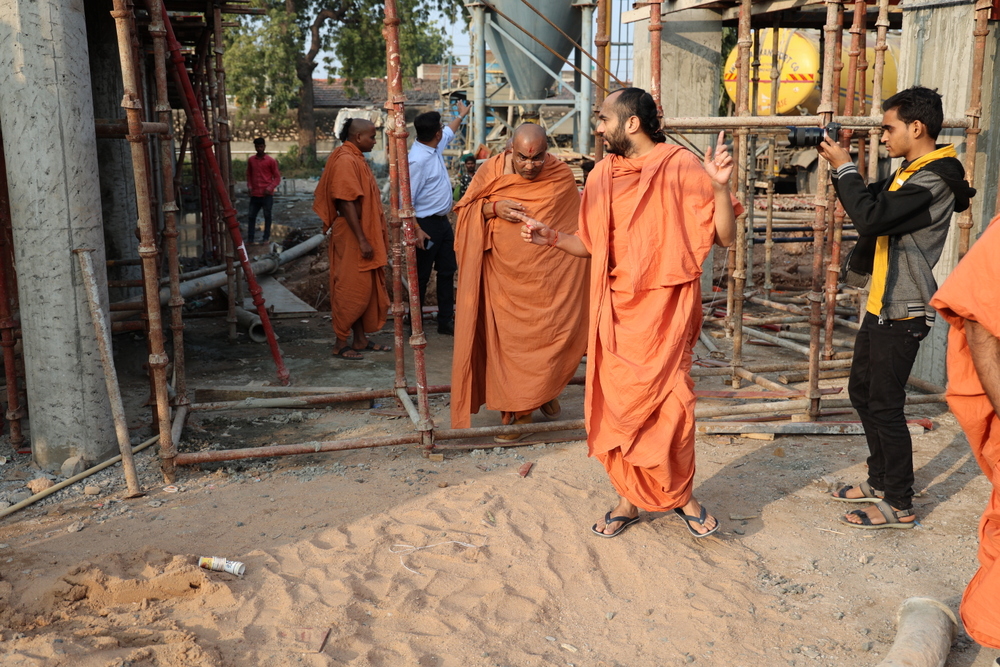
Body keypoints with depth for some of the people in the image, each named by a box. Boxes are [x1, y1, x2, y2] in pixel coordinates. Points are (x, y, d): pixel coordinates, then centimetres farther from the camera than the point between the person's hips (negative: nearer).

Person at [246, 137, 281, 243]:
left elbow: (277, 177, 0)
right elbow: (248, 175, 19)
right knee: (251, 216, 2)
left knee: (267, 216, 3)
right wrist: (249, 186, 3)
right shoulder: (250, 160, 8)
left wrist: (270, 187, -13)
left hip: (267, 194, -3)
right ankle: (250, 238, 6)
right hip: (254, 194, 3)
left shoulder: (271, 161, -2)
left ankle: (266, 237, 12)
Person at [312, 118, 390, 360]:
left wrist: (372, 238, 20)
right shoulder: (346, 161, -17)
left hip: (365, 235, 10)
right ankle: (341, 343, 4)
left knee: (365, 288, 13)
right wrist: (362, 240, -24)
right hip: (352, 237, -10)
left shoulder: (356, 159, 15)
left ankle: (361, 339, 20)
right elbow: (346, 203, -23)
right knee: (351, 289, -4)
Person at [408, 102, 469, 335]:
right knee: (421, 277, 2)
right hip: (426, 224, -10)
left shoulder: (435, 147, 4)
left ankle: (446, 321, 24)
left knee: (447, 271, 14)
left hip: (442, 221, 10)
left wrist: (460, 115, 42)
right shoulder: (418, 160, -24)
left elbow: (449, 132, 30)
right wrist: (416, 230, -26)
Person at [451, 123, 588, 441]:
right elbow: (465, 210, 1)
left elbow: (576, 224, 11)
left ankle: (545, 390, 28)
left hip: (546, 277, 0)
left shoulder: (562, 177, -2)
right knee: (508, 340, 2)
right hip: (504, 275, 0)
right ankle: (515, 411, 14)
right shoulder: (492, 170, -4)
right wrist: (493, 208, -17)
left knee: (551, 334, 0)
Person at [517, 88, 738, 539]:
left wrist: (720, 186, -23)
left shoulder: (683, 167, -7)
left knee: (668, 405, -2)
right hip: (616, 309, 5)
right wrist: (550, 237, 2)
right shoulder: (603, 175, 8)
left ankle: (681, 495, 22)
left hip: (665, 307, -5)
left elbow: (725, 237, -9)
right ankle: (630, 499, 25)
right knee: (617, 407, 8)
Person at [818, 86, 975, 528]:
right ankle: (880, 482, 30)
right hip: (882, 307, 10)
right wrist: (840, 167, 3)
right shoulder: (910, 172, 13)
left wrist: (844, 167, -16)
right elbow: (870, 202, 19)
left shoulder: (933, 180, -19)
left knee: (884, 406, -4)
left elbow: (871, 217, -28)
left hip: (901, 313, -10)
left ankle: (899, 504, 9)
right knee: (862, 392, 17)